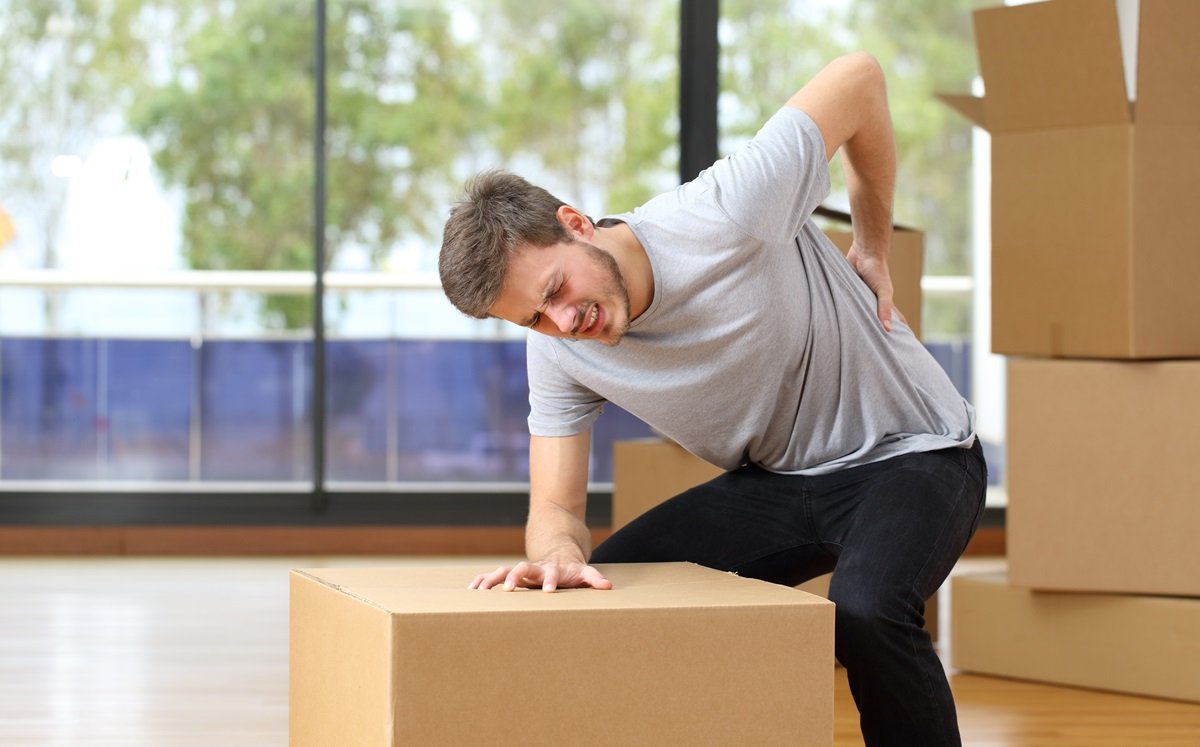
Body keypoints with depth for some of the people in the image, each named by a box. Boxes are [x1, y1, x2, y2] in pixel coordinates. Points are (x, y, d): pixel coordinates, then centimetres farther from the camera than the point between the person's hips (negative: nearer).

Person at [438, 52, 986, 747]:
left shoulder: (728, 215, -30)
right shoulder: (558, 354, -12)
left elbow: (859, 76, -19)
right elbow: (555, 506, -10)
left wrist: (873, 247, -7)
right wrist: (559, 552, -36)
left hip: (912, 452, -6)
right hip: (778, 483, 6)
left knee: (864, 611, -35)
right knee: (603, 584, -11)